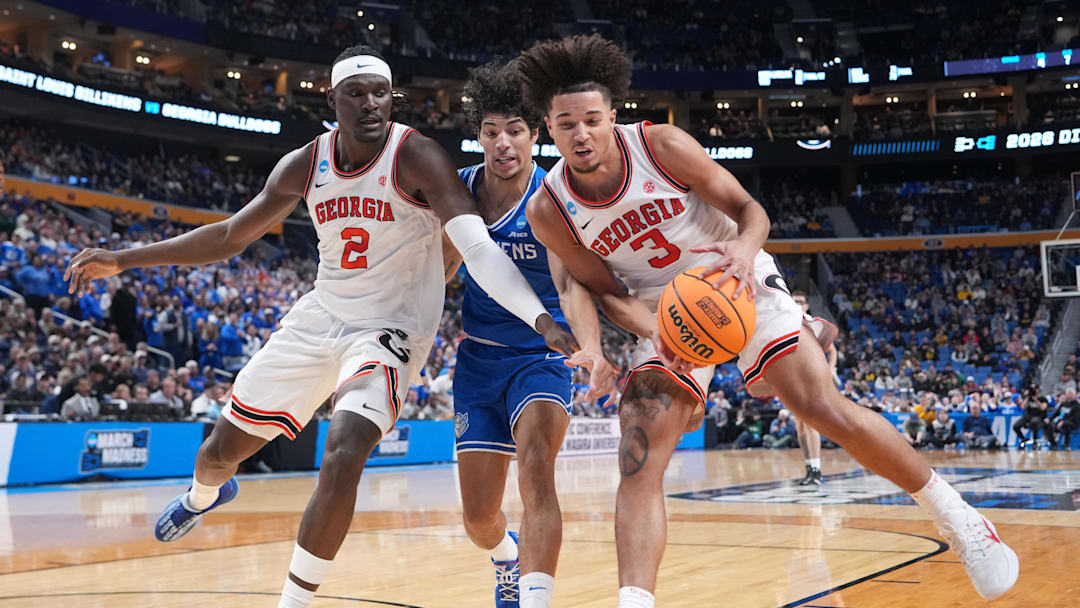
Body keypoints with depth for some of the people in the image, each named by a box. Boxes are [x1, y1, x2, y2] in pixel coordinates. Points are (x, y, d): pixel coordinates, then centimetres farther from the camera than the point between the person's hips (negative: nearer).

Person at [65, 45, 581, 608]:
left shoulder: (417, 159, -20)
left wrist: (541, 318, -46)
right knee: (221, 448, 15)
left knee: (342, 461, -29)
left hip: (389, 330, -5)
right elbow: (231, 235, 7)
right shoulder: (304, 165, -4)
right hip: (321, 317, 5)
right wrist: (122, 259, 4)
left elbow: (480, 250, -30)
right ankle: (202, 496, 54)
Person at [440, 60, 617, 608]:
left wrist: (592, 347, -50)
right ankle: (508, 558, 43)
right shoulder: (459, 190, -3)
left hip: (541, 352, -4)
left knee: (536, 468, -32)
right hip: (478, 354, 4)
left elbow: (570, 282, -32)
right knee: (479, 519, 7)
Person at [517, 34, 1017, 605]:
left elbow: (749, 208, -12)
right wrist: (655, 335, -24)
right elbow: (607, 290, -3)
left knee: (826, 409, -13)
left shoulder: (661, 145, -19)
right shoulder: (548, 210, -13)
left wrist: (745, 247, -37)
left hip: (742, 286, -2)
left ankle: (957, 517, 5)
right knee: (637, 461, -16)